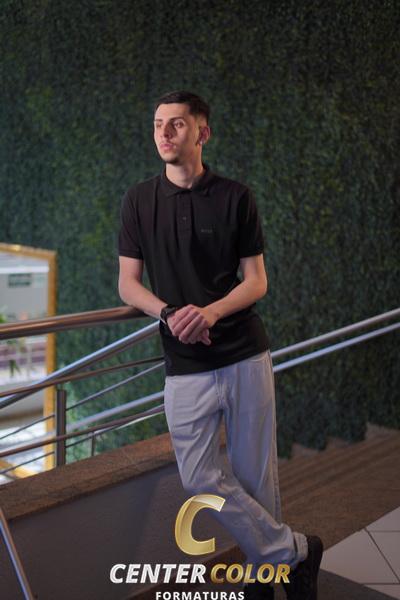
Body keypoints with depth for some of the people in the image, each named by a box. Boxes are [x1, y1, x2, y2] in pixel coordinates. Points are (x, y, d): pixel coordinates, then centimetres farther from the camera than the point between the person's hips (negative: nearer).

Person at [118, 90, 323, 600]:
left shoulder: (235, 197, 1)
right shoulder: (138, 201, 4)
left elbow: (256, 280, 1)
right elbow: (128, 284, 4)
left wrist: (211, 311, -18)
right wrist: (168, 313, -16)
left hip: (246, 355, -1)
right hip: (185, 364, 1)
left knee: (255, 473, 6)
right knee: (199, 476, -2)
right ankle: (295, 551, 14)